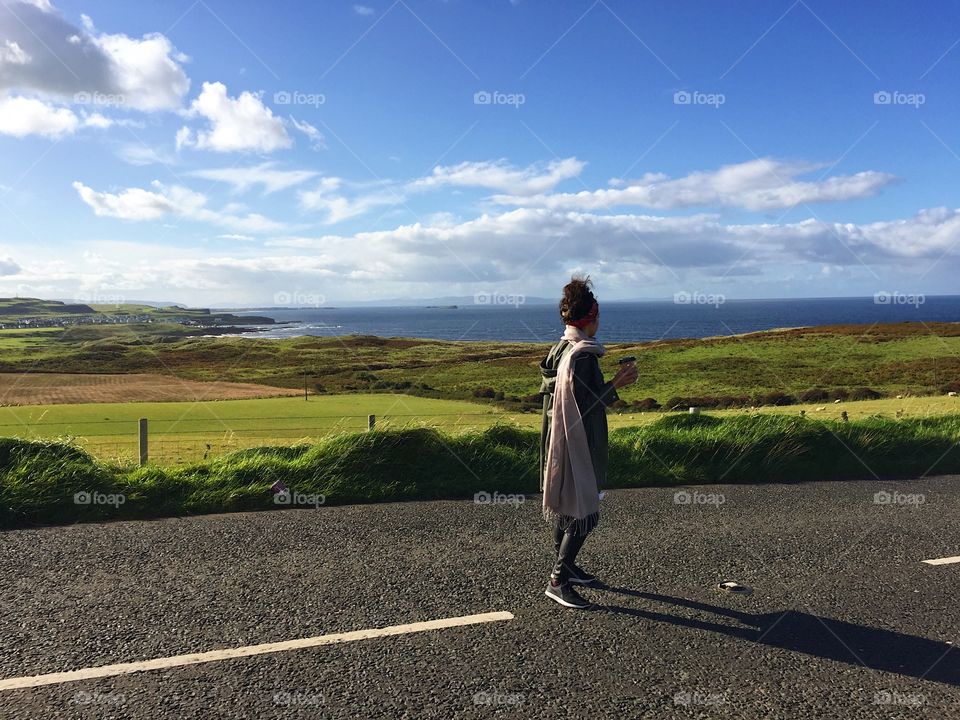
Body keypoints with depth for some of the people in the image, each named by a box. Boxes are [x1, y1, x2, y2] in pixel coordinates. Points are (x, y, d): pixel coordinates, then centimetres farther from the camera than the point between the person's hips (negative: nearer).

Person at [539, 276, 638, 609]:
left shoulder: (560, 349, 7)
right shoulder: (583, 355, -22)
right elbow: (586, 404, -22)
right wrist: (616, 384, -13)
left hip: (559, 440, 10)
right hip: (578, 443, -10)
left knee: (566, 506, 20)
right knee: (583, 512, -2)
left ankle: (565, 565, 34)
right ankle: (558, 581, 1)